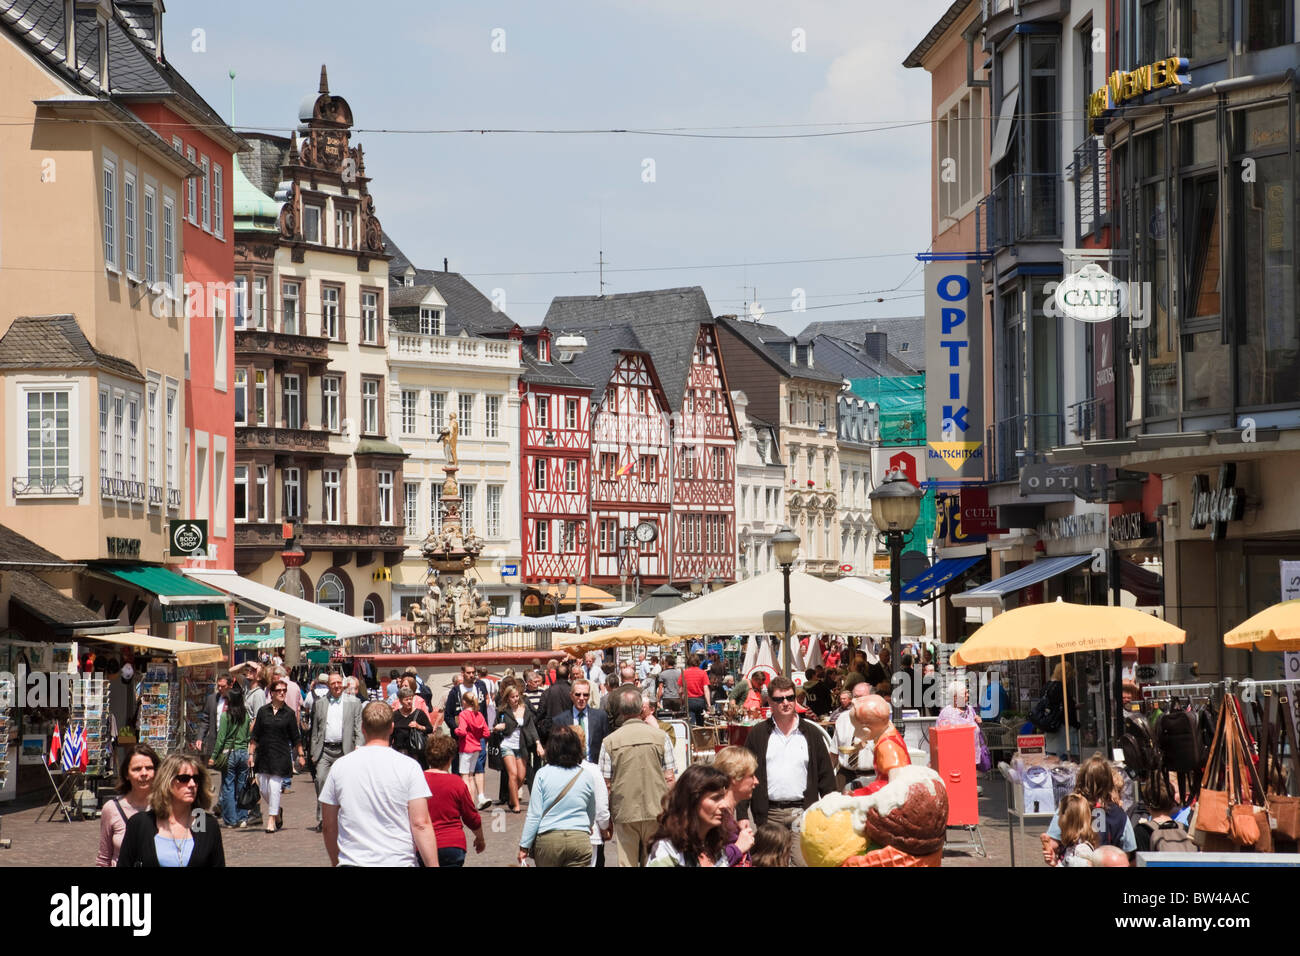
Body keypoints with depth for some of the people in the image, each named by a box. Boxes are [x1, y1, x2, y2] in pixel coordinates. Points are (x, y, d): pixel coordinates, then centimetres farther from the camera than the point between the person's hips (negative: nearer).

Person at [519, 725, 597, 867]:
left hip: (548, 839, -1)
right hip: (580, 840, 1)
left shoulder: (543, 774, -3)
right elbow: (592, 816, 17)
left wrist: (524, 846, 2)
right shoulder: (585, 776, 4)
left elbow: (534, 815, -4)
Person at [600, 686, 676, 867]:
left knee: (627, 861, 3)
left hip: (624, 813, -1)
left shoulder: (610, 741, -3)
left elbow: (605, 784, -2)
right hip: (656, 811, 1)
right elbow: (669, 778, 0)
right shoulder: (660, 736, -2)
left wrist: (606, 819, 8)